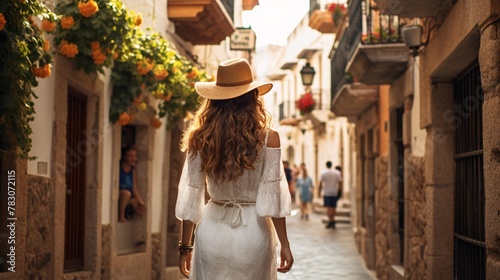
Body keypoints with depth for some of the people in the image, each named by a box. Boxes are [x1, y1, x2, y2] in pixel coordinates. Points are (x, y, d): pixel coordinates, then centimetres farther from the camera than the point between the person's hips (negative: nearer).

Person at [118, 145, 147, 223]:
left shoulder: (132, 171, 8)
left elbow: (135, 189, 7)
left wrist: (141, 202, -4)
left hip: (127, 200, 7)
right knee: (126, 193, -35)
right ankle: (121, 217, -20)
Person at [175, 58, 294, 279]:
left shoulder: (200, 139, -3)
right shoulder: (267, 139, -8)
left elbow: (190, 196, -1)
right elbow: (272, 198, -8)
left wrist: (185, 246, 7)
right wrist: (284, 244, 0)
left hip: (212, 232, 1)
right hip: (252, 233, -1)